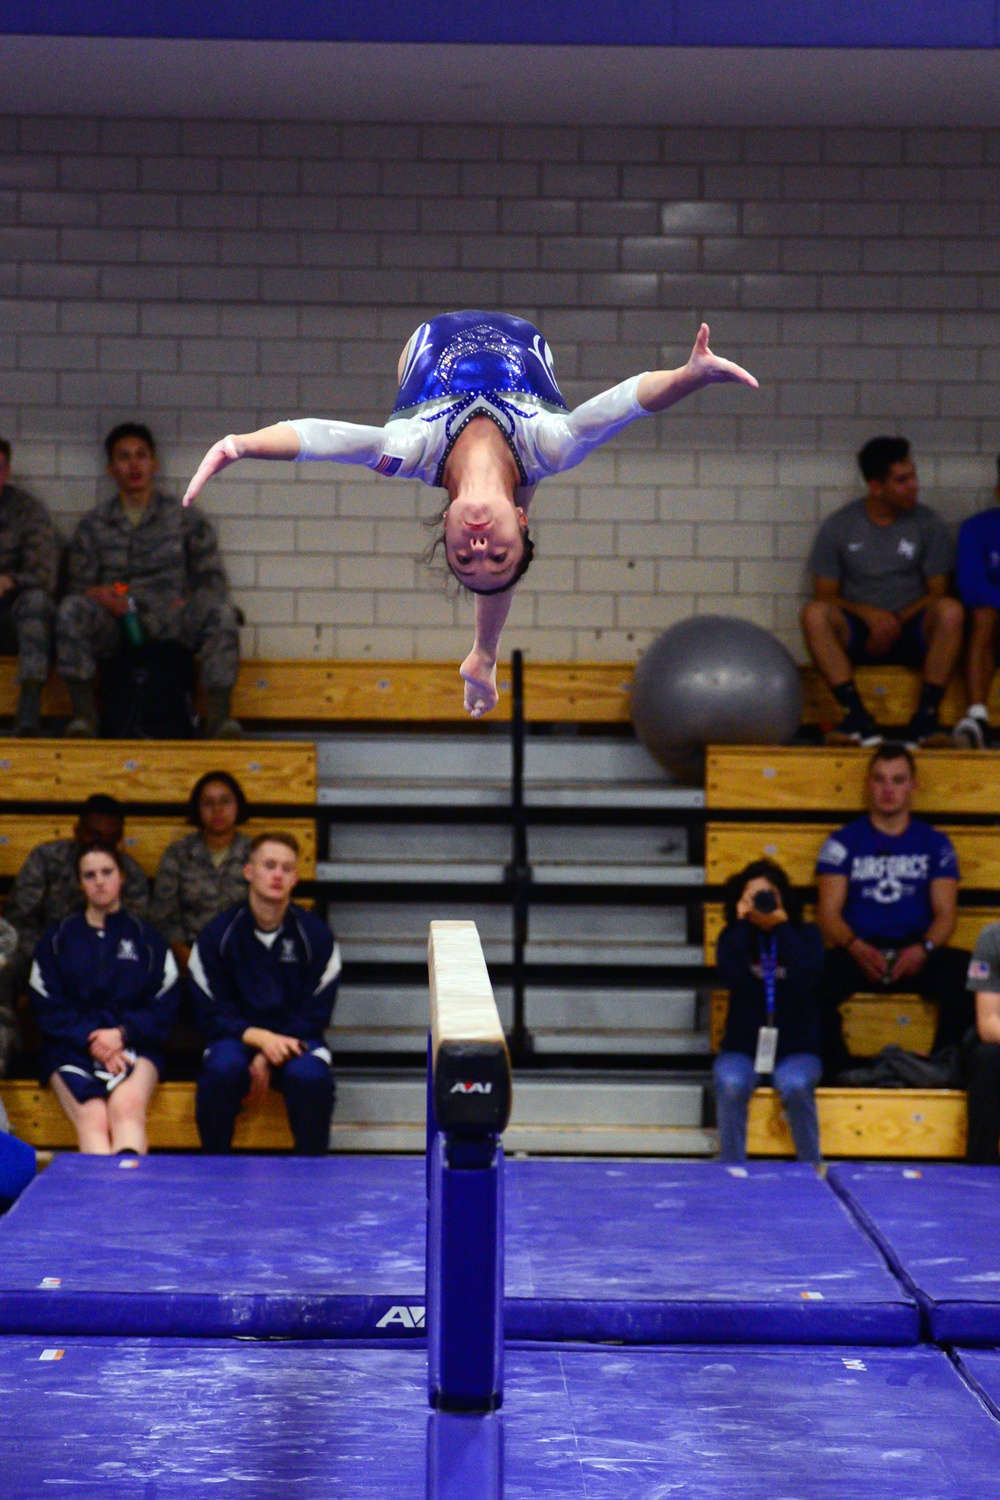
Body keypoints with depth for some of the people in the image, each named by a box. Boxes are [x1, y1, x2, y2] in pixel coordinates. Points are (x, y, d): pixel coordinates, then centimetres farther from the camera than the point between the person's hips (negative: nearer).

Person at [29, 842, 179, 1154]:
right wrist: (90, 1039, -9)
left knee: (126, 1107, -33)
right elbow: (46, 1007, 7)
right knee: (93, 1118, -30)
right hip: (72, 1047, 0)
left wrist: (122, 1034, -10)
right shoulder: (57, 939, 16)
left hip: (133, 1043, 0)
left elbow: (164, 1006, 7)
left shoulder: (146, 938, 15)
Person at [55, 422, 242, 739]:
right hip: (112, 626, 0)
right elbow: (80, 586, 10)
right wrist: (107, 599, -14)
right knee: (70, 610, -31)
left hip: (170, 622, 0)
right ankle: (83, 714, -31)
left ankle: (218, 717, -35)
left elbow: (212, 580, 10)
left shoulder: (187, 520, 16)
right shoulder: (94, 524, 18)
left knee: (221, 612, -31)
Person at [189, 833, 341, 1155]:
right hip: (236, 1038, 0)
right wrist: (260, 1038, -19)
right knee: (221, 1070, -34)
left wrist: (271, 1055, -13)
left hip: (294, 1040, 0)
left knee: (310, 1077, -33)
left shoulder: (315, 935, 0)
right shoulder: (217, 934, -1)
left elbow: (315, 1014, 0)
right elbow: (211, 1013, -1)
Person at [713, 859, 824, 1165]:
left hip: (796, 1049, -1)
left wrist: (782, 927, -14)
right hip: (742, 1048, 1)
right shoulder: (733, 936, 7)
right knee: (731, 1085, -33)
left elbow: (808, 980, -14)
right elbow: (731, 979, -14)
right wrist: (743, 923, -11)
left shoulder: (805, 934, 5)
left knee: (795, 1086, -34)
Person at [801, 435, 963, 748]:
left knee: (950, 611, -32)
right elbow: (825, 595, 1)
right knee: (814, 614, -31)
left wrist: (898, 620, -14)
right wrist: (869, 614, -17)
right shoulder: (838, 527, 2)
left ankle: (926, 715, -31)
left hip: (912, 632, 0)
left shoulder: (929, 525, 3)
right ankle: (857, 717, -35)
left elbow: (937, 592, 3)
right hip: (857, 632, 0)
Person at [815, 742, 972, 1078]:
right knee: (816, 977, -35)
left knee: (965, 973, -32)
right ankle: (836, 1075, -21)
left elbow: (945, 912, 7)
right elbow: (829, 914, 3)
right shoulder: (842, 843, 12)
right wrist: (857, 949, -18)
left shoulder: (936, 844, 15)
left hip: (916, 957, 1)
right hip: (858, 954, -1)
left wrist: (923, 950, -16)